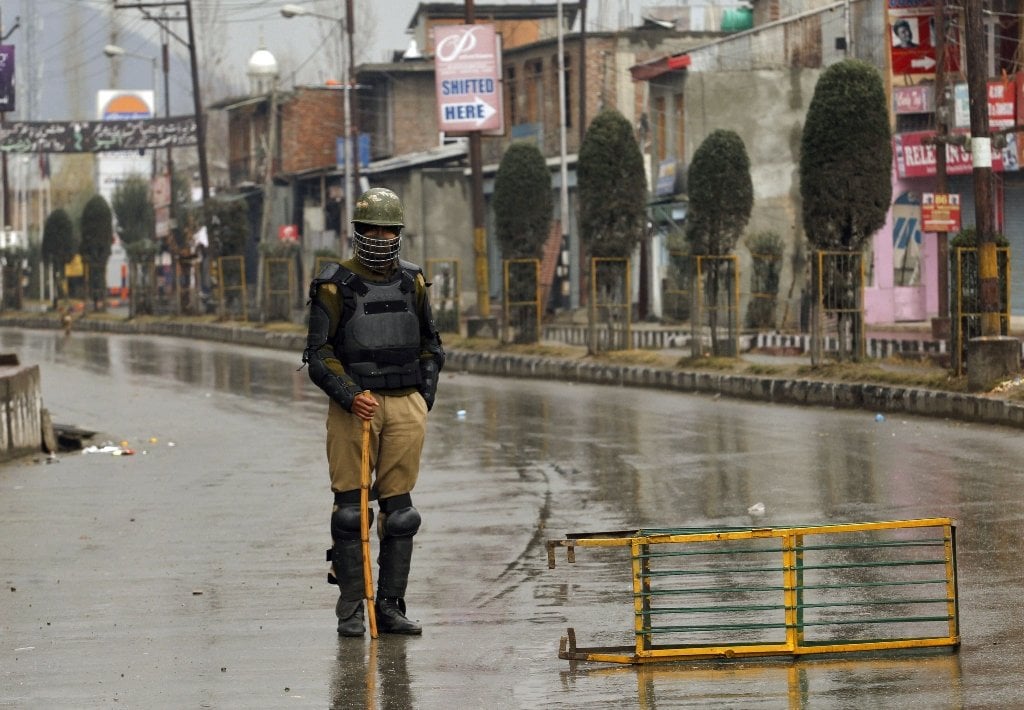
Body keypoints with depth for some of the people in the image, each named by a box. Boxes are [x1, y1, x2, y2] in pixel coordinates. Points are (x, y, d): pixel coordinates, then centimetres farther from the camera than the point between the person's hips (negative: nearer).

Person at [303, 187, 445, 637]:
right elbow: (319, 355, -5)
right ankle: (350, 609, 3)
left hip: (405, 406, 4)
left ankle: (390, 607, 8)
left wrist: (424, 398, 8)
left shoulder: (412, 283, 10)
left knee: (399, 508, 3)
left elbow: (431, 346, 20)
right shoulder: (335, 286, -3)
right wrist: (351, 396, -18)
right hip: (353, 407, -4)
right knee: (351, 507, -3)